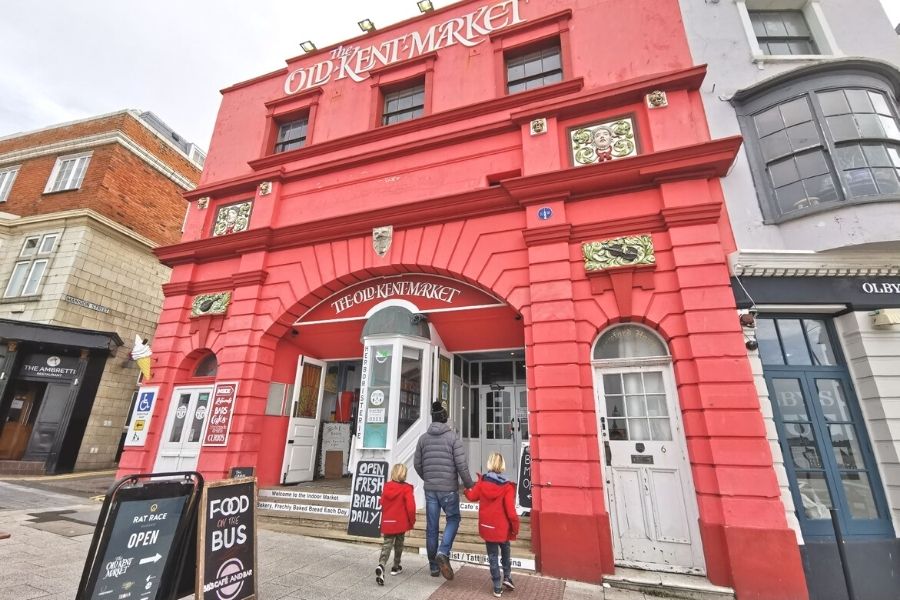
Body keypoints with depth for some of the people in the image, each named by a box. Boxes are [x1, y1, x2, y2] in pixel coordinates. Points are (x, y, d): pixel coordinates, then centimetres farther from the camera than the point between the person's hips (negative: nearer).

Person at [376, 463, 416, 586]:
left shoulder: (386, 487, 1)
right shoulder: (406, 488, -13)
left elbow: (382, 503, 12)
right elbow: (410, 506, -15)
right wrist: (412, 521, 0)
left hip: (387, 522, 3)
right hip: (401, 522, -3)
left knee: (386, 545, 4)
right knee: (398, 545, 18)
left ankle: (381, 566, -18)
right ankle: (396, 567, 30)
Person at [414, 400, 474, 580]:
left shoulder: (423, 438, 3)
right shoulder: (452, 436, -9)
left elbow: (417, 464, 9)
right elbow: (461, 464, -12)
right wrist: (469, 484, 0)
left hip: (429, 489, 4)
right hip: (449, 488, -3)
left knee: (431, 526, 13)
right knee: (453, 519, 16)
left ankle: (434, 566, 23)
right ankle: (443, 553, -1)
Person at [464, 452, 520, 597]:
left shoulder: (482, 482, -8)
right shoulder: (507, 486, -18)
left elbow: (472, 496, 6)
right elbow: (510, 511, -18)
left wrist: (466, 490, 27)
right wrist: (515, 527, -3)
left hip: (487, 527, 2)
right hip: (502, 528, -2)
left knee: (493, 557, 14)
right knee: (505, 551, 26)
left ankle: (497, 587, 20)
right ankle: (507, 577, 25)